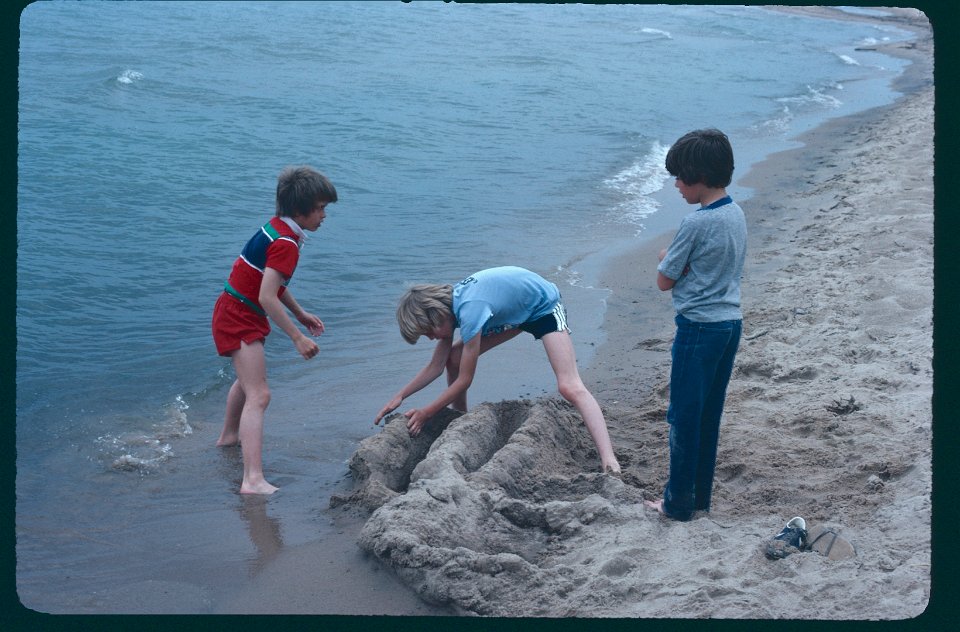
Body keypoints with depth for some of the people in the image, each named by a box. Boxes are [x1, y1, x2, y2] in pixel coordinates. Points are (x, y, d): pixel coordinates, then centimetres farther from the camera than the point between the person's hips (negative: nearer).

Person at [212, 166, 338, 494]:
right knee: (258, 396, -20)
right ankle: (253, 480, -29)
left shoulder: (276, 227, 6)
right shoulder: (285, 244, -25)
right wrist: (298, 337, -29)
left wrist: (301, 314, 18)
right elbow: (267, 298, -32)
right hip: (239, 319, -11)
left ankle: (229, 436, 57)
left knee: (248, 379, 33)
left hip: (236, 313, 11)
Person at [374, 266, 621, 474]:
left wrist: (425, 413, -22)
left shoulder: (469, 311, -36)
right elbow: (436, 366, -2)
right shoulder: (446, 305, -10)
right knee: (454, 358, 3)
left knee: (570, 387, -24)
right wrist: (400, 396, -10)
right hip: (514, 309, 9)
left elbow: (464, 380, -28)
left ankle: (610, 464, -34)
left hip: (544, 306, -9)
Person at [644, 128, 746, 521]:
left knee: (684, 416, 2)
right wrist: (678, 262, 7)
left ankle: (678, 503, 9)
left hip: (699, 328, -8)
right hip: (731, 322, 8)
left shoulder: (696, 224, -19)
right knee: (709, 415, 15)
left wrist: (664, 260, 8)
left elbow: (665, 281, -11)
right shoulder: (736, 215, 6)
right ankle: (701, 496, 24)